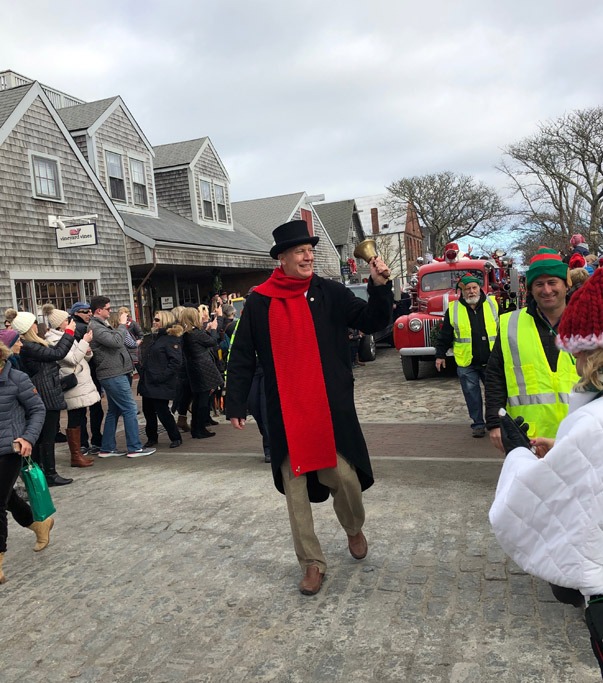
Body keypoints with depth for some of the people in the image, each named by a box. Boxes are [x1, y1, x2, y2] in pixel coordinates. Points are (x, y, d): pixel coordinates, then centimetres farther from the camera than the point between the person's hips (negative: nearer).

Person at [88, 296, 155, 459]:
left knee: (114, 411, 15)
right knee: (130, 409, -7)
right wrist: (122, 324, -14)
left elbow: (113, 342, 19)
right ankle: (134, 448, -2)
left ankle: (107, 448, 19)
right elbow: (116, 341, -27)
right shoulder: (95, 327, -16)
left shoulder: (100, 325, 17)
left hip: (112, 374, 11)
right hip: (114, 375, -11)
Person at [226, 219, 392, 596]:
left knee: (345, 476, 1)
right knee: (295, 488, 6)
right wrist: (236, 404, 2)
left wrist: (380, 287, -14)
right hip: (286, 413, 1)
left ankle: (355, 529, 35)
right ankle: (312, 562, 22)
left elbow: (373, 322, 1)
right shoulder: (259, 302, 0)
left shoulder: (330, 293, 1)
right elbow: (242, 357, 4)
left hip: (332, 408, 0)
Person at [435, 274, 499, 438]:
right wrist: (440, 355, 7)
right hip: (466, 363, 0)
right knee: (472, 395, 6)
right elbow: (445, 335, 7)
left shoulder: (493, 305, 2)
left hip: (491, 361, 0)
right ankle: (478, 424, 20)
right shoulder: (453, 309, 1)